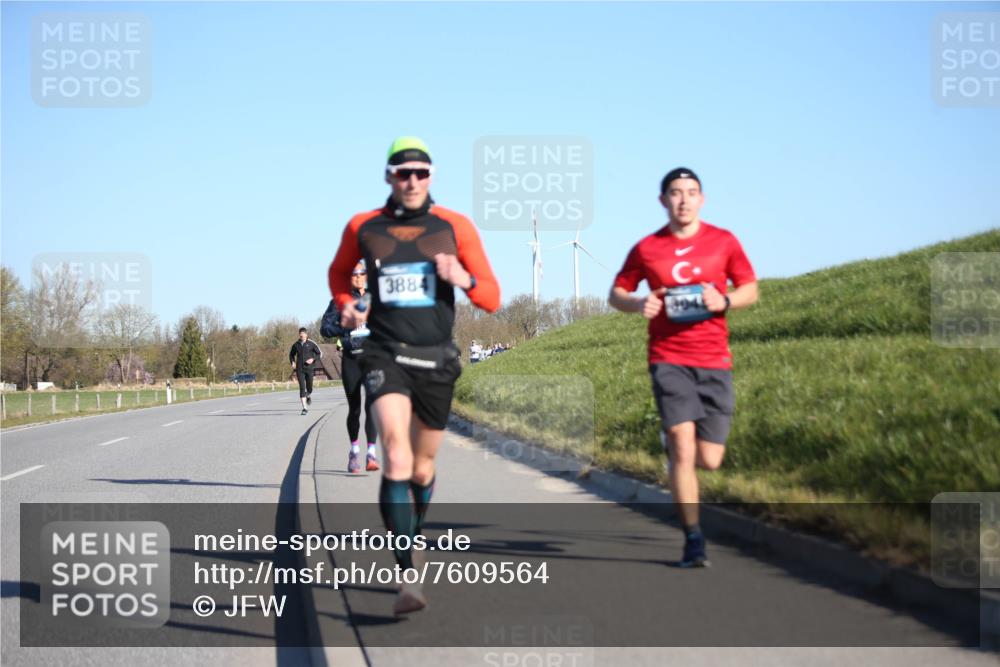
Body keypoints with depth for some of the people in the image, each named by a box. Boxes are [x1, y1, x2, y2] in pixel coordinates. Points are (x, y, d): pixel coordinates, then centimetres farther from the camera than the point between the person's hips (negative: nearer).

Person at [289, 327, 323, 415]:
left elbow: (320, 353, 5)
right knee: (302, 388, -10)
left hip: (309, 368, -1)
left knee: (309, 388, 7)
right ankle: (305, 408, -11)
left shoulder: (311, 343, -2)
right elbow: (291, 354, 21)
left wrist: (313, 359, -12)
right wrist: (292, 362, 3)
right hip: (299, 369, 1)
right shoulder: (296, 345, 5)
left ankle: (309, 396, 46)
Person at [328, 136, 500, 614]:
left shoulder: (455, 227, 0)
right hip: (385, 356, -1)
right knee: (396, 457, -22)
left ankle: (411, 543, 42)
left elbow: (492, 300, 0)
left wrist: (465, 279, -21)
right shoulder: (362, 228, 2)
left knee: (422, 467, 13)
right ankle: (408, 578, -26)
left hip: (436, 360, 2)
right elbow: (338, 274, 23)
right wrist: (346, 306, 3)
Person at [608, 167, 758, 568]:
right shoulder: (646, 248, 4)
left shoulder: (723, 241, 5)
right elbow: (616, 293, 12)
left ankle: (673, 441, 39)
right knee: (683, 447, -16)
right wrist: (637, 304, -10)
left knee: (709, 460, 1)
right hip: (669, 360, -1)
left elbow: (751, 290, 10)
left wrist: (725, 301, -12)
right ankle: (693, 541, -8)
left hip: (714, 361, 2)